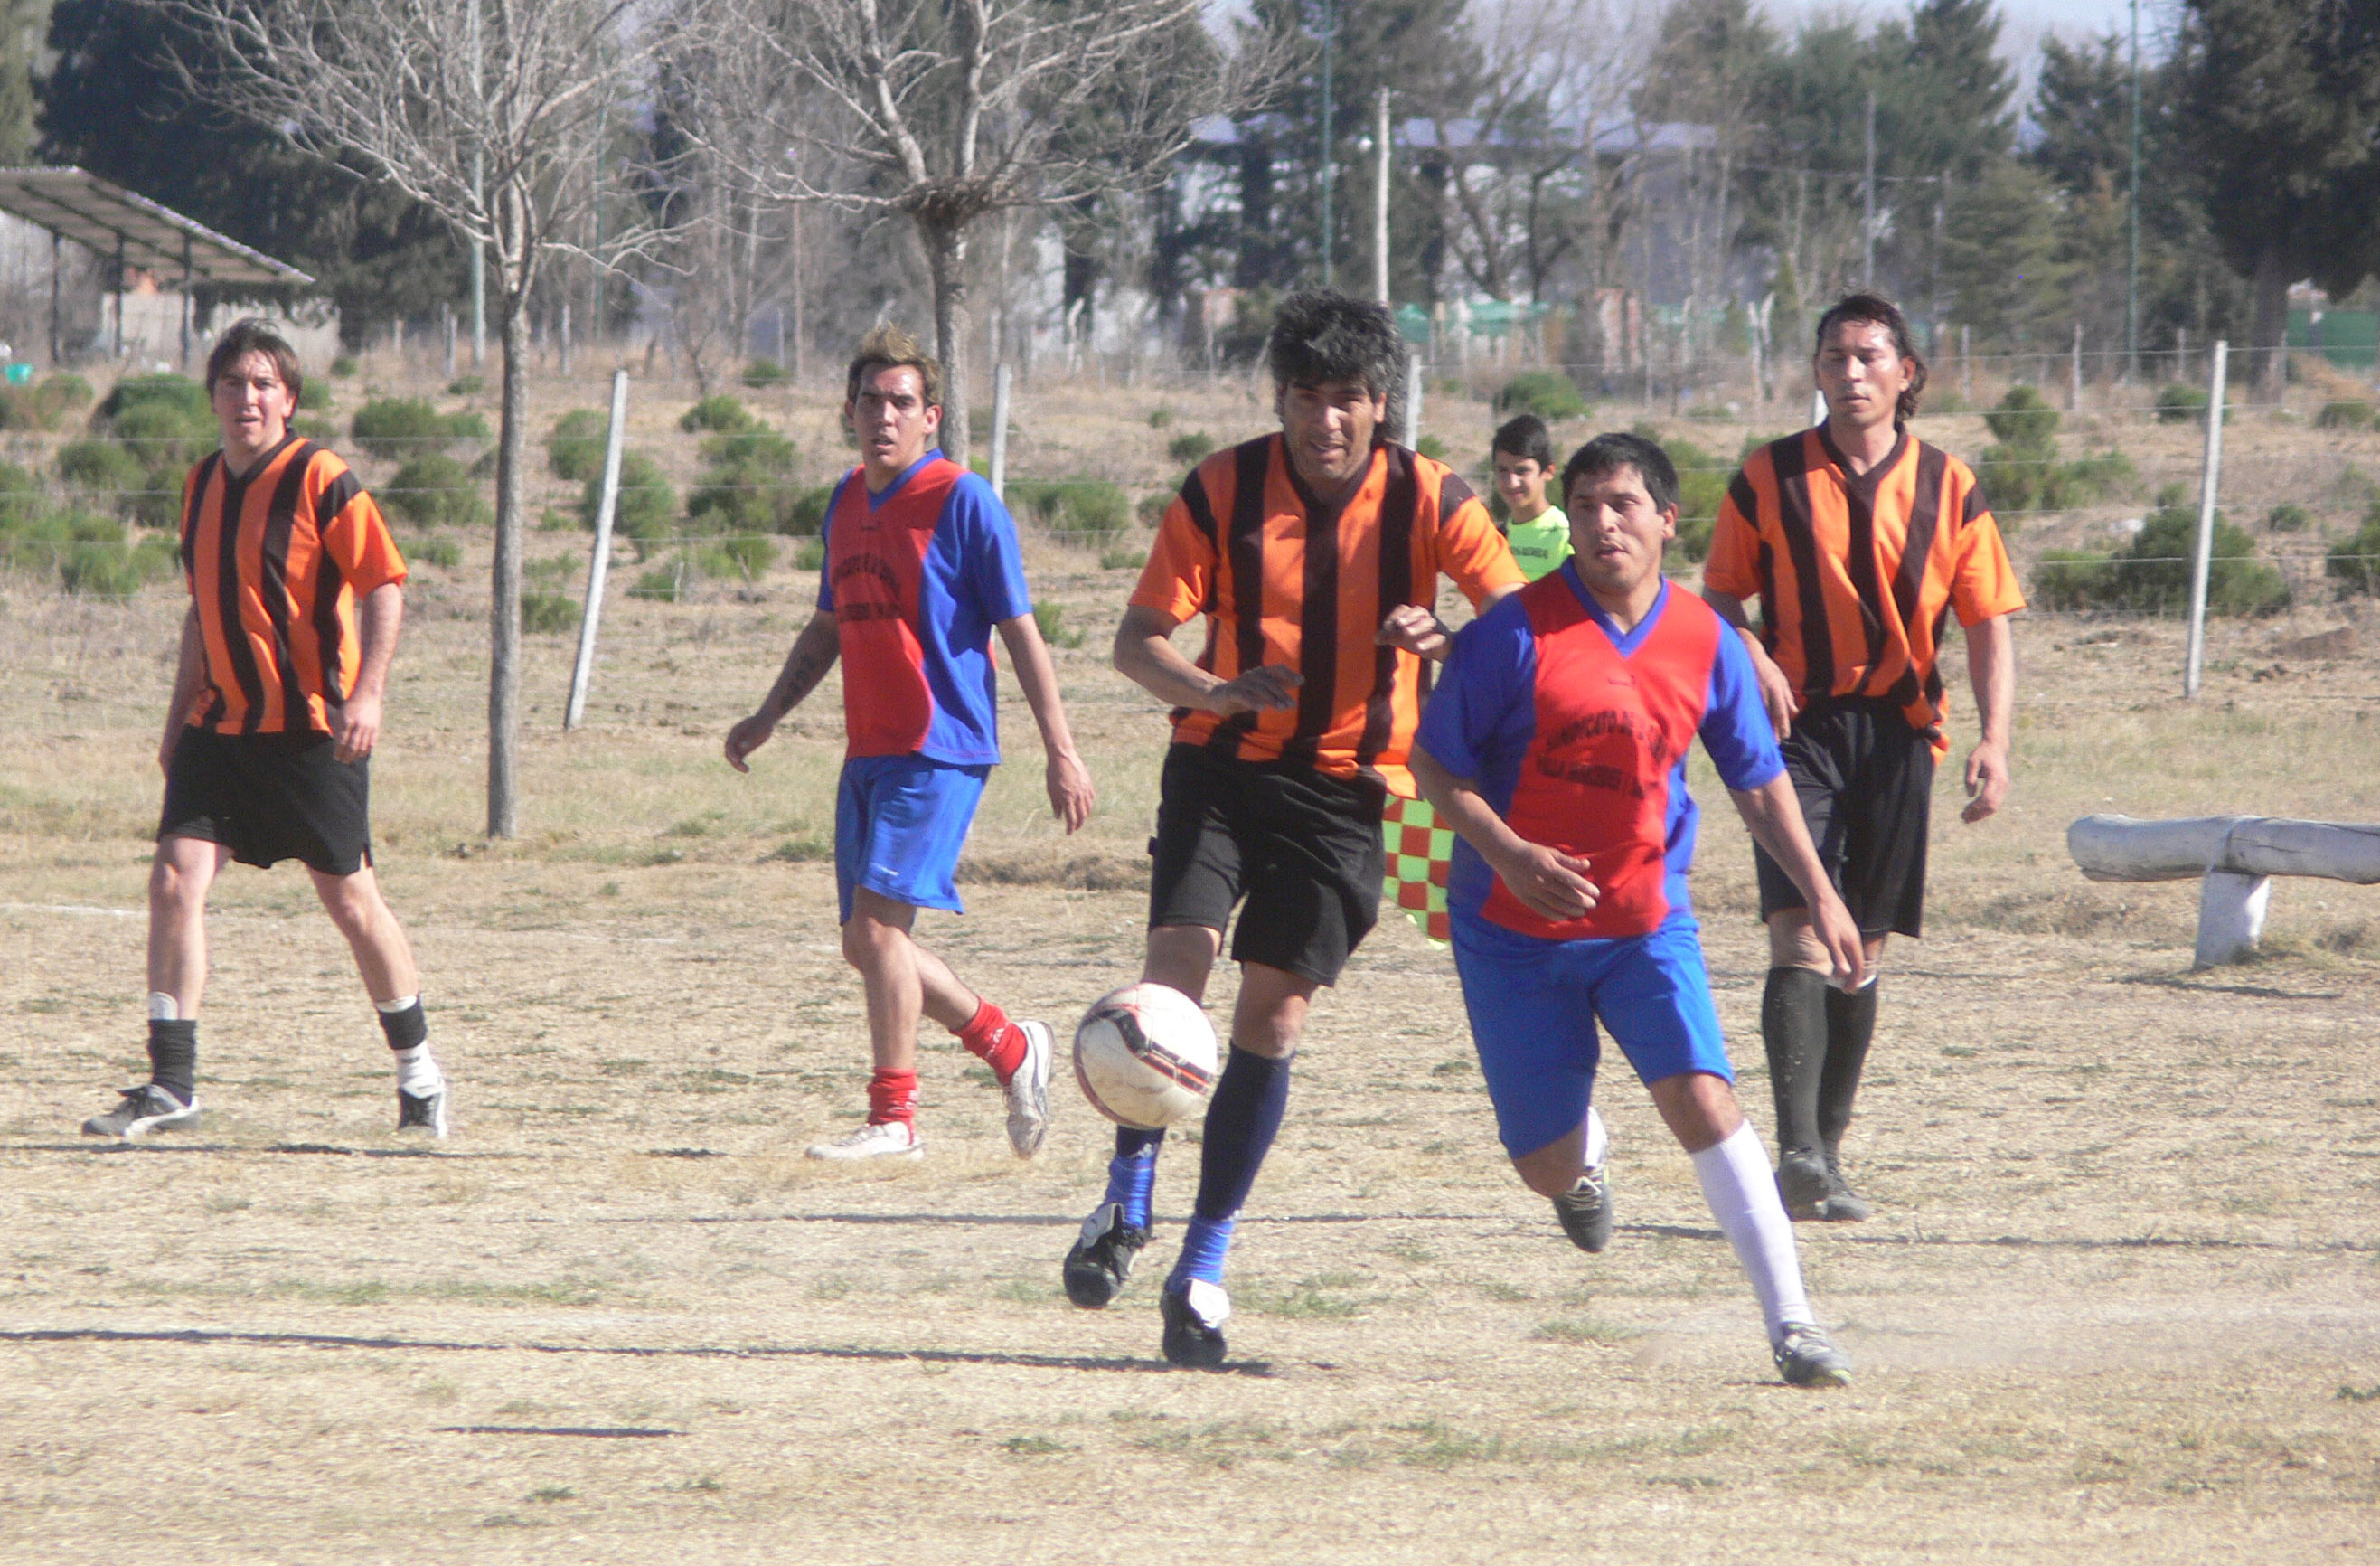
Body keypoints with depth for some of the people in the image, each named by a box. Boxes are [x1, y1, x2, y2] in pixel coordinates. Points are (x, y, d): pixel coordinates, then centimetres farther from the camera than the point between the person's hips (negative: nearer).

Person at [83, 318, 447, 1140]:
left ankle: (419, 1071, 22)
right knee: (175, 879, -9)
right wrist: (179, 718, 21)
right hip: (221, 725, 6)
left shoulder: (320, 480, -9)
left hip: (312, 726, -6)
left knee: (348, 896, 3)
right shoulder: (202, 485, 11)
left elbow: (384, 586, -12)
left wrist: (368, 692, -24)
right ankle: (171, 1086, -8)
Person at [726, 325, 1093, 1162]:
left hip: (940, 750, -8)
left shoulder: (963, 503, -9)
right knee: (867, 943, 7)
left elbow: (1020, 632, -8)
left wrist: (1061, 753, -11)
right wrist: (768, 715, 18)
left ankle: (893, 1118, -9)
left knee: (878, 920, -16)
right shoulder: (847, 502, 13)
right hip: (869, 750, 8)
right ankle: (1010, 1047, 25)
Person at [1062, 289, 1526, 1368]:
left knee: (1276, 1014, -3)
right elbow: (1137, 641, -4)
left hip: (1346, 785, 0)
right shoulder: (1221, 492, -5)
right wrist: (1216, 691, -25)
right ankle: (1127, 1200, 1)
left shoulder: (1427, 501, -5)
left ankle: (1205, 1266, 8)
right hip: (1223, 763, 0)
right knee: (1177, 963, -18)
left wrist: (1443, 641, -26)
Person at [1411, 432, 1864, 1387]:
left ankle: (1791, 1324, -17)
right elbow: (1434, 765, -9)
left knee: (1703, 1101, -20)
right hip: (1516, 930, -1)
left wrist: (1820, 896, 6)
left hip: (1647, 922, 1)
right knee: (1549, 1172, 3)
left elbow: (1759, 782, 11)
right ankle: (1585, 1139, 43)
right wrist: (1508, 853, -23)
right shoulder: (1518, 632, -14)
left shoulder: (1705, 643, -2)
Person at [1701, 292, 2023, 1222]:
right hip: (1798, 725, -2)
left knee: (1862, 950, 8)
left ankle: (1827, 1152, 20)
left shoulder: (1948, 489, 5)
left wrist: (1994, 739, -7)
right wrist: (1748, 654, -13)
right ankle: (1798, 1154, -26)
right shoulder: (1770, 479, 2)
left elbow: (1989, 624, 6)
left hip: (1898, 729, 2)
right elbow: (1719, 597, 9)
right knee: (1800, 932, -17)